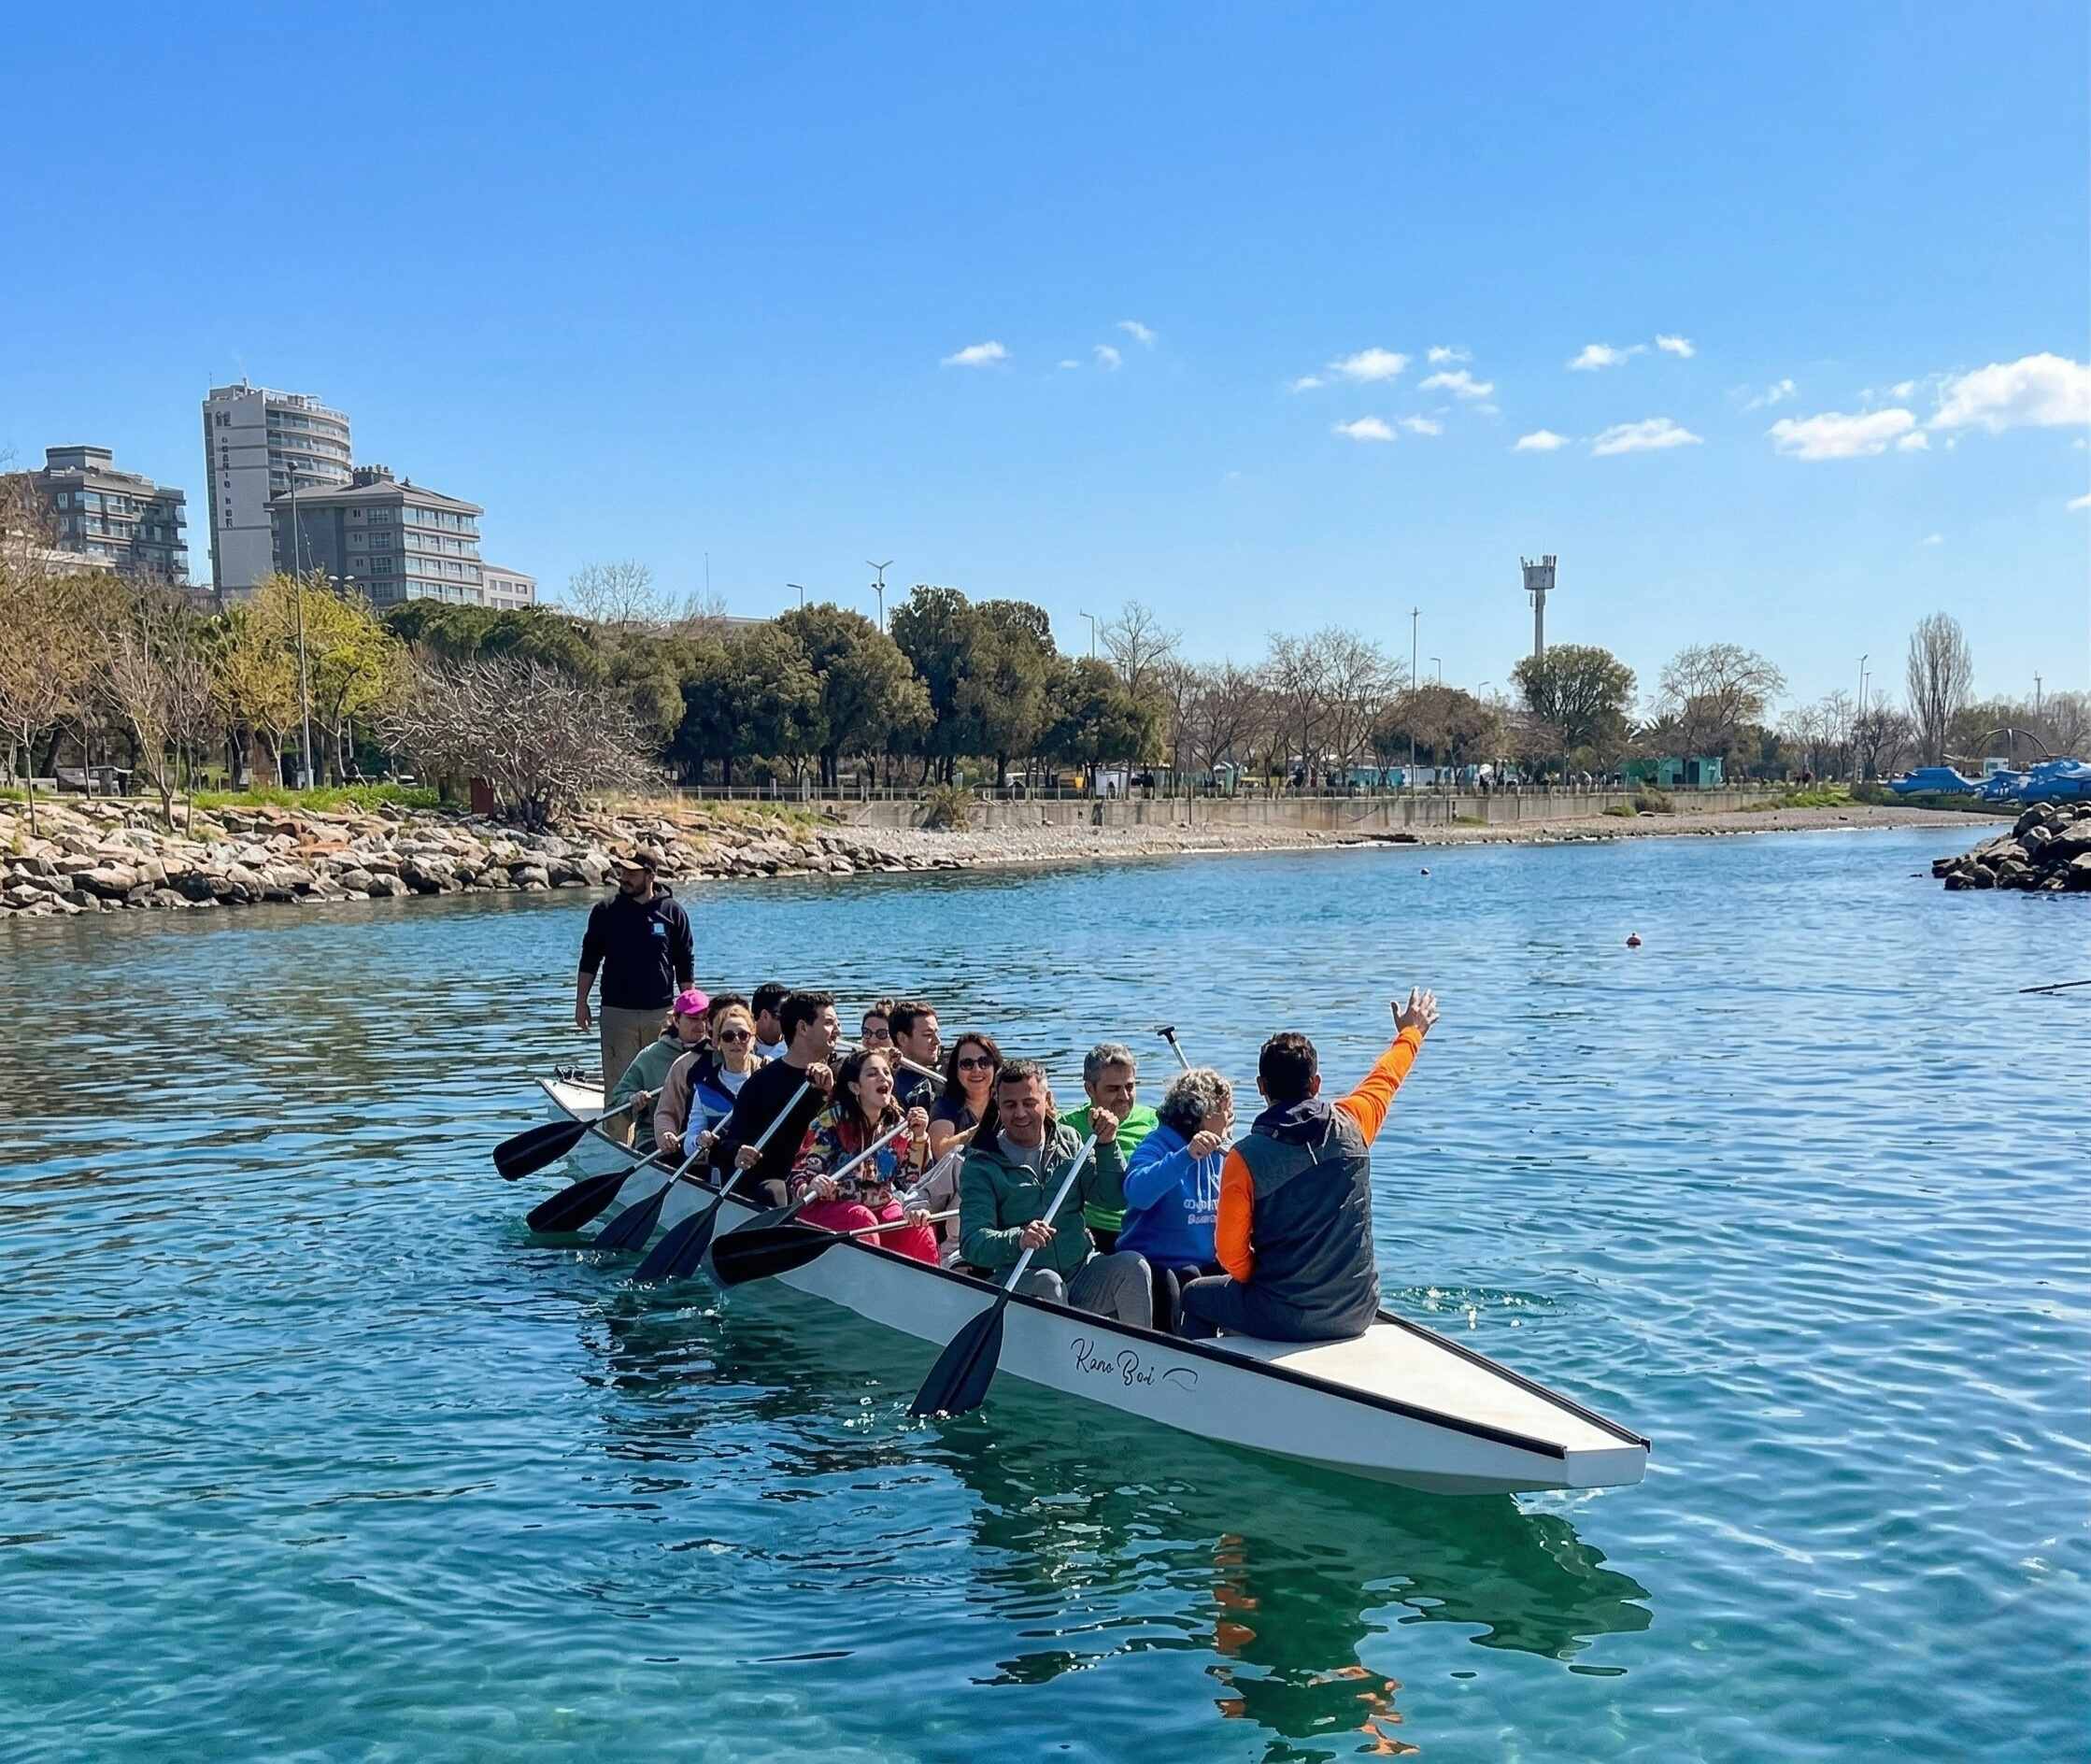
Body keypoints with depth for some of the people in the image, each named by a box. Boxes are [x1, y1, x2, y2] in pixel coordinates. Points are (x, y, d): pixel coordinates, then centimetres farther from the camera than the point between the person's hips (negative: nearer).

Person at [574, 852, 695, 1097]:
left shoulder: (673, 911, 1)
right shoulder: (605, 911, 2)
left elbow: (685, 965, 6)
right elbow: (589, 960, 9)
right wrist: (581, 1002, 4)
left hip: (660, 1012, 0)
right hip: (617, 1011, 0)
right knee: (617, 1081, -2)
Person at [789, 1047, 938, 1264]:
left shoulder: (898, 1122, 3)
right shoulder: (831, 1123, -11)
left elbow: (911, 1181, 0)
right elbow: (798, 1181, -15)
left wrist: (919, 1137, -12)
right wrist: (812, 1188, -39)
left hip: (882, 1207, 4)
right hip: (828, 1208, -4)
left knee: (920, 1229, -22)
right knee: (861, 1220, -33)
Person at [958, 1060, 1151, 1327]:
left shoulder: (1069, 1142, 10)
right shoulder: (982, 1165, -3)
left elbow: (1114, 1197, 5)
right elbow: (971, 1242, -15)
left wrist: (1106, 1145, -10)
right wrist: (1017, 1240, -36)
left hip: (1081, 1273, 3)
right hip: (1019, 1283, -3)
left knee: (1132, 1266, -22)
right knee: (1047, 1282, -34)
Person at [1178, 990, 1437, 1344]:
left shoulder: (1247, 1156, -17)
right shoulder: (1350, 1127, -6)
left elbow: (1230, 1253, -9)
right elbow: (1385, 1078, 17)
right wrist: (1411, 1033, 37)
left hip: (1281, 1320, -4)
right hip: (1357, 1315, 4)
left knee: (1195, 1295, 23)